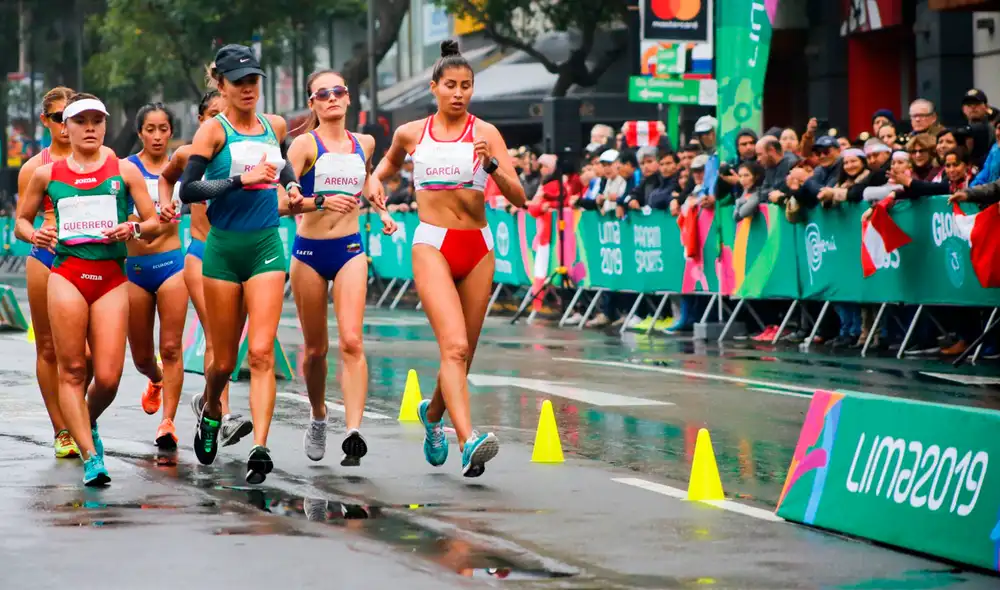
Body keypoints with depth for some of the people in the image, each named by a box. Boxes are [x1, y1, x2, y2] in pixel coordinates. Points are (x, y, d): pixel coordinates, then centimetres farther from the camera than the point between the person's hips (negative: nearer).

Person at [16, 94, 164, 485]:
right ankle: (91, 456, -3)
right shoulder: (47, 174, 10)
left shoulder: (124, 171, 9)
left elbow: (154, 223, 11)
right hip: (67, 273, 0)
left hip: (111, 277, 0)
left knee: (108, 377, -6)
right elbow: (22, 219, 19)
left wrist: (135, 229, -10)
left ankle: (86, 424, 26)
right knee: (71, 370, -7)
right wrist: (33, 235, -3)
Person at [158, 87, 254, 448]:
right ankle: (223, 417, -19)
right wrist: (166, 203, 10)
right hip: (201, 255, -1)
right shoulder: (188, 155, 5)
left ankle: (209, 400, 30)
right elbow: (167, 177, 27)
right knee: (216, 338, -13)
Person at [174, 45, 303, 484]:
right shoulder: (213, 130, -6)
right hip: (224, 248, -2)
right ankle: (210, 410, 40)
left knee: (261, 352, -12)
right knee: (224, 360, 7)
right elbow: (188, 189, -16)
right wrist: (242, 179, -23)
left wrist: (291, 185, 13)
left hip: (266, 246, 2)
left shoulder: (275, 126, 9)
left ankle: (260, 449, -17)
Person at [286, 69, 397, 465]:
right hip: (310, 250, -1)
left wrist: (381, 211, 18)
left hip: (350, 250, 2)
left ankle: (354, 435, -23)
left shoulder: (364, 144, 8)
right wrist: (321, 201, -29)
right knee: (315, 347, 9)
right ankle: (318, 418, 34)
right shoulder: (305, 144, -6)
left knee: (351, 342, -15)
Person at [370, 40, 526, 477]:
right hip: (432, 246, -2)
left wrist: (492, 165, -22)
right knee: (454, 346, -21)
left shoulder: (485, 133, 2)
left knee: (463, 353, 10)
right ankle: (468, 441, -33)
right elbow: (389, 162, 30)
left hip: (477, 248, 2)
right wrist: (375, 179, 9)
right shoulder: (411, 133, 6)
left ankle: (433, 414, 41)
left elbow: (518, 197, -6)